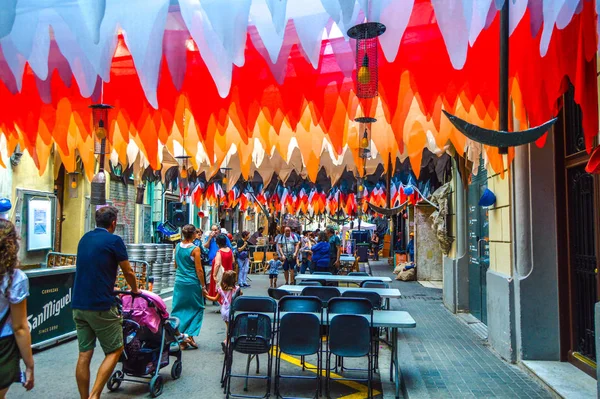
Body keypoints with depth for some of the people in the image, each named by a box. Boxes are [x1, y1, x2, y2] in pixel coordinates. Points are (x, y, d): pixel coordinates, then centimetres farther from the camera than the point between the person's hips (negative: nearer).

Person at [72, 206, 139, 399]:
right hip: (100, 306, -7)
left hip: (78, 304, 7)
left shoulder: (85, 238, 12)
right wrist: (135, 289, 19)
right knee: (114, 350, 5)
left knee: (84, 355, 11)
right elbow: (128, 272, -1)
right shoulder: (114, 240, -9)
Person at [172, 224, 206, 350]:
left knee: (179, 310, 11)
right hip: (192, 283, -5)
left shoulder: (177, 246, 3)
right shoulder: (195, 249, -13)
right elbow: (199, 270, -12)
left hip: (179, 282, 5)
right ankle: (189, 335, 4)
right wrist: (203, 285, -5)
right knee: (196, 309, 11)